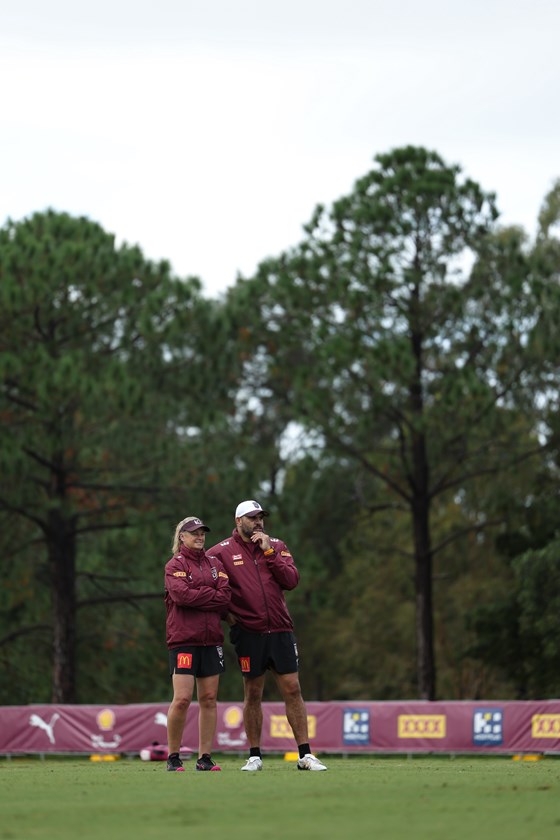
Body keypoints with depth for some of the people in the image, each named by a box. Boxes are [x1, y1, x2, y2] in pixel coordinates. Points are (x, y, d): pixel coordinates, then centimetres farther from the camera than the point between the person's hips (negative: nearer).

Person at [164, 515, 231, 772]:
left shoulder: (215, 565, 15)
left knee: (209, 699, 3)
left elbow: (225, 597, 1)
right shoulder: (175, 565, 2)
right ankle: (173, 757, 1)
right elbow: (181, 594, -15)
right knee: (182, 699, -11)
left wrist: (196, 597, -8)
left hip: (211, 639, 5)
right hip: (183, 639, -5)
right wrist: (212, 595, -7)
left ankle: (205, 757, 8)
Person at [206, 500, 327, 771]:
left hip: (280, 631, 2)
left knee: (292, 690, 0)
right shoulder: (222, 551, 1)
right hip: (248, 633, -2)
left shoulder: (276, 546, 9)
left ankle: (305, 755, 2)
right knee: (252, 694, 3)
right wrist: (224, 611, 1)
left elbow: (291, 580, -3)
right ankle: (254, 756, 11)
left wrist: (269, 552, -9)